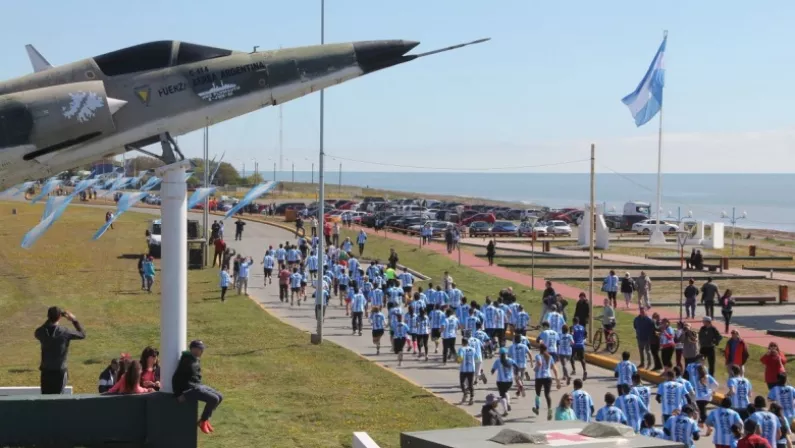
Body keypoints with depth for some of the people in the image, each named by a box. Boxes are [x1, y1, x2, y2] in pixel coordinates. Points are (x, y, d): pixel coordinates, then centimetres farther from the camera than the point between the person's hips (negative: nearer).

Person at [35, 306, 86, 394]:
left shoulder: (41, 332, -6)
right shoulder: (64, 332, -13)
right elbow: (82, 334, 2)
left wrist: (50, 319, 19)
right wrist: (74, 320, 10)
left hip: (46, 371, 3)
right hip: (60, 371, -3)